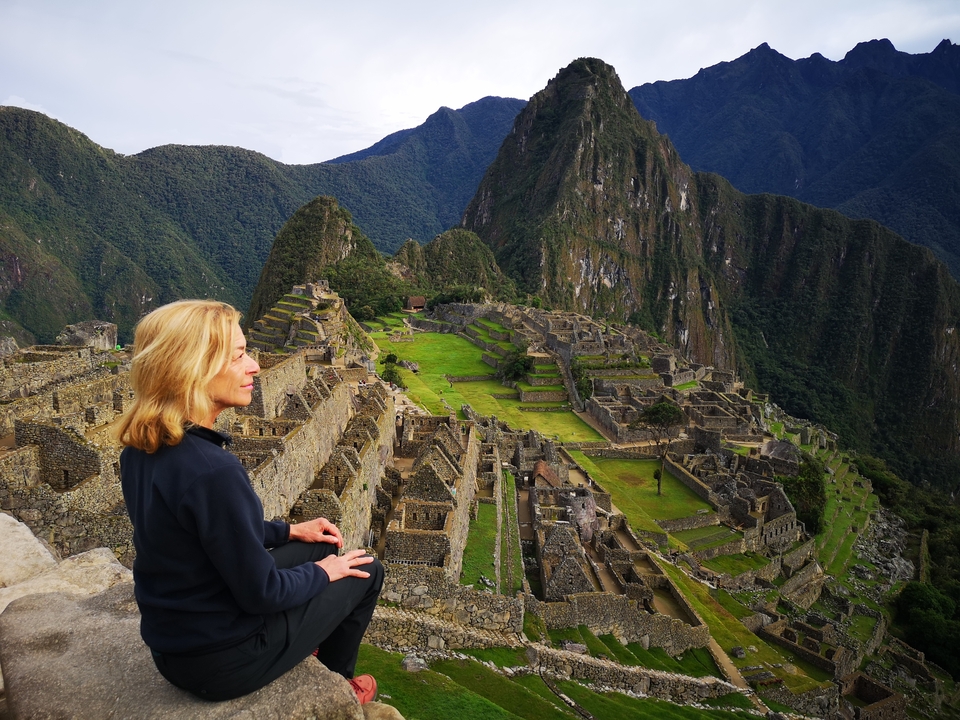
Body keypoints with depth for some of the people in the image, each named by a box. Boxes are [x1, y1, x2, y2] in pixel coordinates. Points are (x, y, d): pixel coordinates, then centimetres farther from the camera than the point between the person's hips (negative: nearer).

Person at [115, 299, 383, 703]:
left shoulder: (141, 450, -6)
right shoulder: (212, 470, -34)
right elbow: (261, 593, -24)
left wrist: (289, 531, 12)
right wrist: (321, 573, -5)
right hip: (224, 661, -7)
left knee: (321, 546, 22)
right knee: (366, 571, 11)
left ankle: (311, 648, 39)